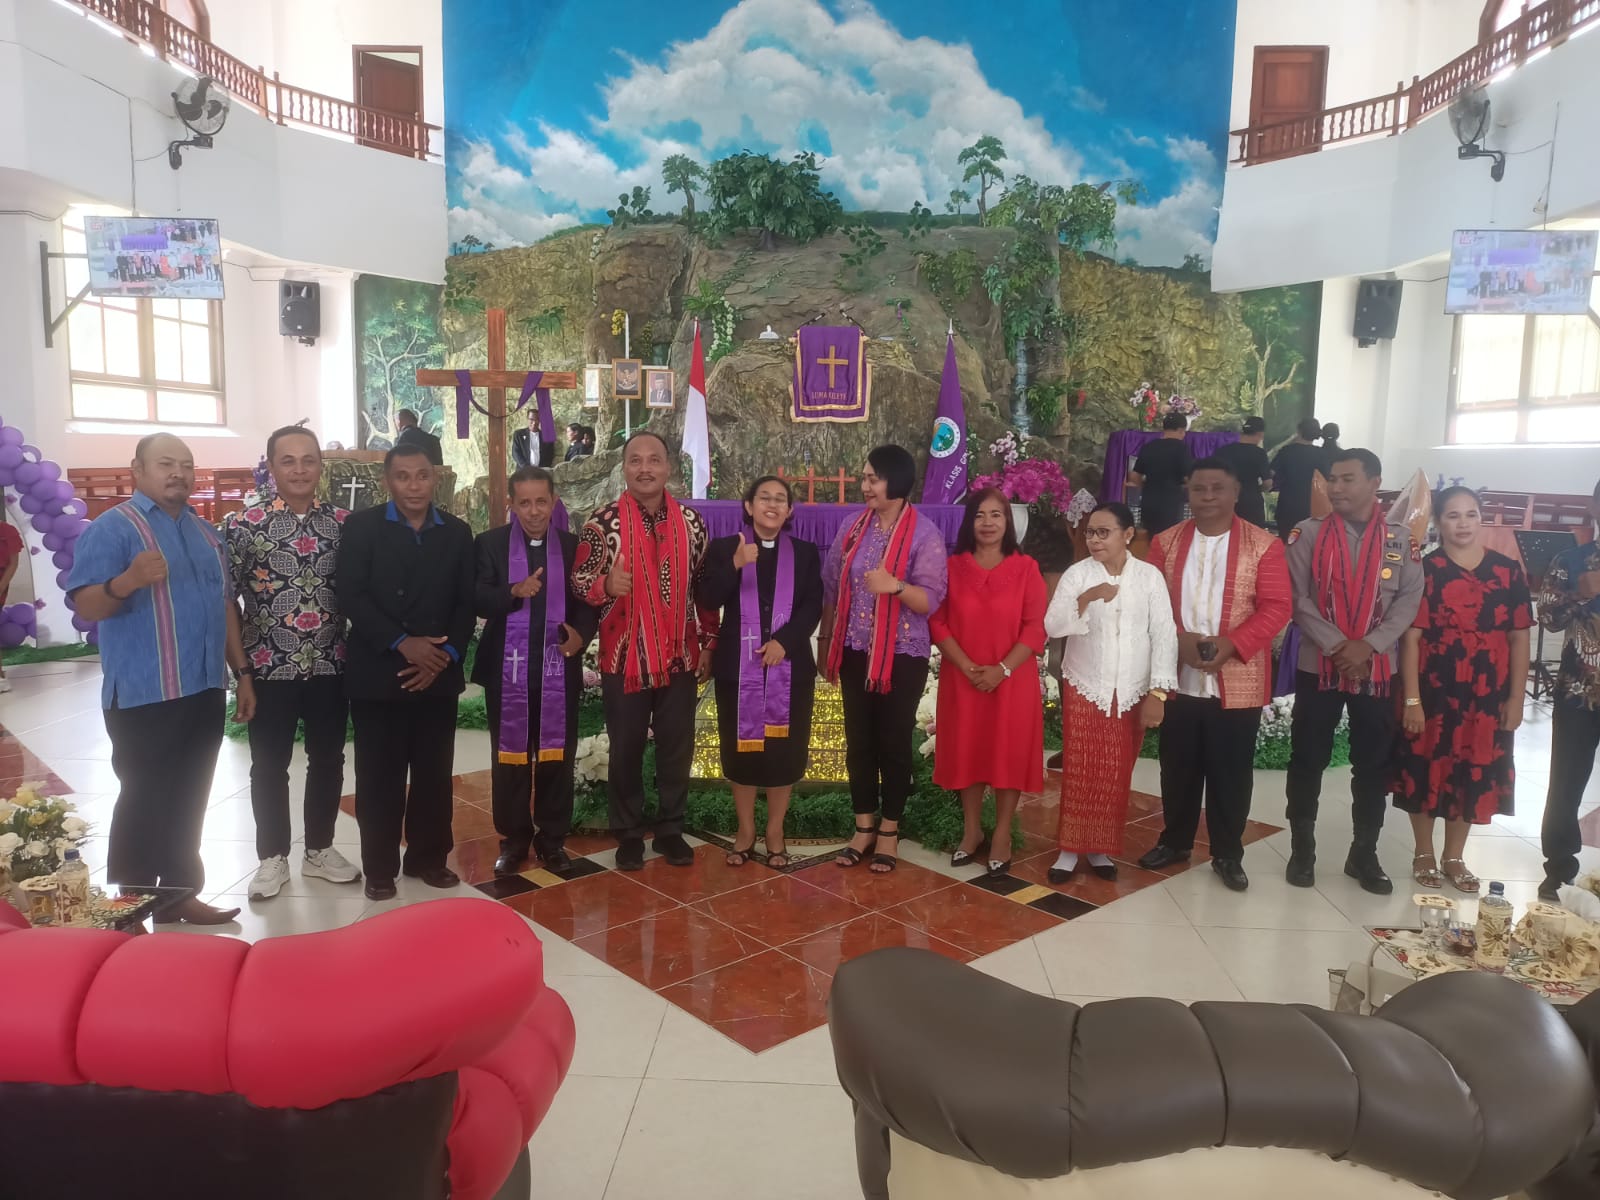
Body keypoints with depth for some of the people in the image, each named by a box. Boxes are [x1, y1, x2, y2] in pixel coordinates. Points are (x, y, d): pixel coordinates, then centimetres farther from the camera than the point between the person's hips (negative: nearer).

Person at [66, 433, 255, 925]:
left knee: (187, 803, 13)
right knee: (144, 803, 1)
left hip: (204, 692, 7)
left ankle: (180, 893, 23)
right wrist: (127, 582, -37)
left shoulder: (205, 532, 14)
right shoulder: (112, 527, -8)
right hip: (144, 697, -6)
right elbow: (86, 606, -16)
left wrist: (242, 672, 14)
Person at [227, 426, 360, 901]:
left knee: (327, 760, 12)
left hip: (331, 666, 2)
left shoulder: (344, 522, 1)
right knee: (270, 766, 9)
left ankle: (319, 849, 28)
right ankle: (273, 857, 25)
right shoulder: (244, 525, -6)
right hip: (270, 668, -2)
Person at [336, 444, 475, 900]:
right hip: (377, 673, -2)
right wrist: (402, 643, -16)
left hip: (438, 673, 3)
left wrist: (446, 655, -9)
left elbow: (467, 602, 5)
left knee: (434, 774, 8)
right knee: (380, 777, 4)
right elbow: (350, 594, -9)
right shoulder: (362, 526, 0)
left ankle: (428, 857, 24)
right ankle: (380, 868, 17)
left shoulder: (457, 532, 8)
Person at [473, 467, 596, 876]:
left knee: (557, 756, 8)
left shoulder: (574, 546, 5)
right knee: (509, 757, 8)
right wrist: (514, 592, -29)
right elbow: (477, 599, -11)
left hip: (559, 669, 1)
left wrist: (580, 632, -16)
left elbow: (587, 601, 4)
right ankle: (513, 839, 21)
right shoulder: (489, 544, 1)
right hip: (507, 669, -1)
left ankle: (553, 838, 21)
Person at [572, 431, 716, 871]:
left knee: (677, 748, 10)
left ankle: (670, 829, 25)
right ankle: (628, 833, 24)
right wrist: (605, 584, -27)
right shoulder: (603, 522, -6)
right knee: (626, 750, 9)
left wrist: (708, 642, 8)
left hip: (680, 657, 2)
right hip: (624, 657, -2)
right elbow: (579, 580, -6)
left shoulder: (690, 521, 3)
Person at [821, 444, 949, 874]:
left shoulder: (925, 534, -10)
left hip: (902, 656, -4)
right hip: (855, 651, 4)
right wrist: (825, 639, 12)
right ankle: (864, 827, 23)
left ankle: (889, 831, 19)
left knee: (894, 742, 5)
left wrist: (896, 586, -31)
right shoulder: (852, 528, 4)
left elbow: (931, 600, -14)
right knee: (858, 741, 10)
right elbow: (830, 588, 10)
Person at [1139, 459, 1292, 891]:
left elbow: (1276, 607, -8)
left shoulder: (1263, 545, -2)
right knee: (1178, 768, 13)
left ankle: (1228, 854, 22)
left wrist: (1231, 644, -20)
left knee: (1231, 773, 7)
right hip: (1178, 680, 2)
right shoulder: (1166, 543, 6)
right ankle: (1175, 840, 30)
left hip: (1238, 684, -2)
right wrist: (1179, 639, -15)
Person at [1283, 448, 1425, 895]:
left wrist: (1369, 646, -13)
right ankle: (1302, 851, 19)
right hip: (1318, 665, -1)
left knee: (1374, 765, 9)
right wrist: (1338, 646, -15)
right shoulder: (1309, 533, -2)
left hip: (1378, 669, 1)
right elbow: (1298, 598, -7)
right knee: (1307, 762, 5)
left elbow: (1410, 599, -2)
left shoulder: (1401, 538, 3)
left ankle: (1364, 855, 24)